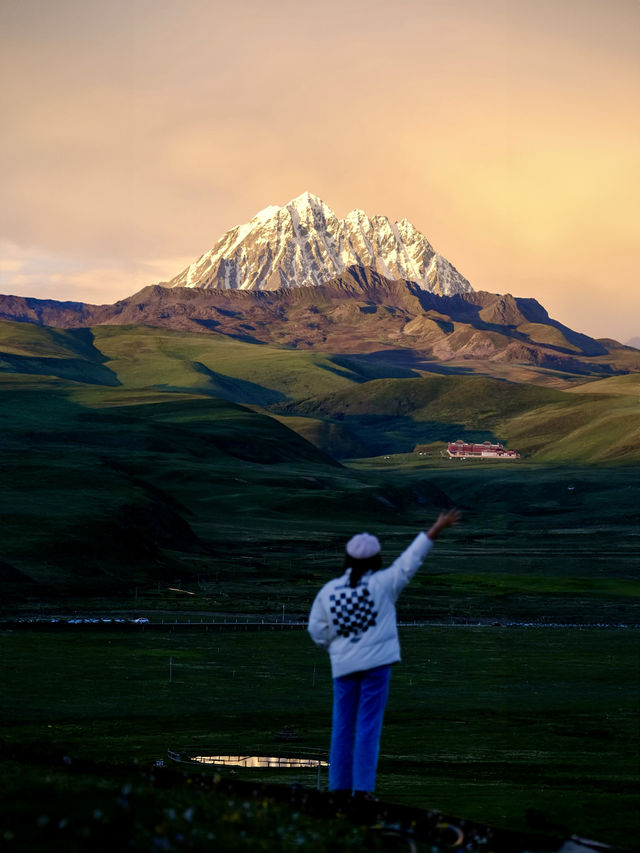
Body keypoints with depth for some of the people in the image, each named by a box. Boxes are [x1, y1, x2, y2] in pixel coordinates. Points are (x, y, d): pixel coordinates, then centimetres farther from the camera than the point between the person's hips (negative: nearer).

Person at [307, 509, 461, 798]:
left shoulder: (328, 591, 2)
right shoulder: (382, 584, -6)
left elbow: (317, 630, 4)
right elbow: (410, 560, -5)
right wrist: (435, 530, -1)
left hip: (343, 666, 3)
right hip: (375, 663, -3)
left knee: (343, 726, 11)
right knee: (368, 726, -1)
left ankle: (340, 786, 12)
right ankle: (363, 787, -4)